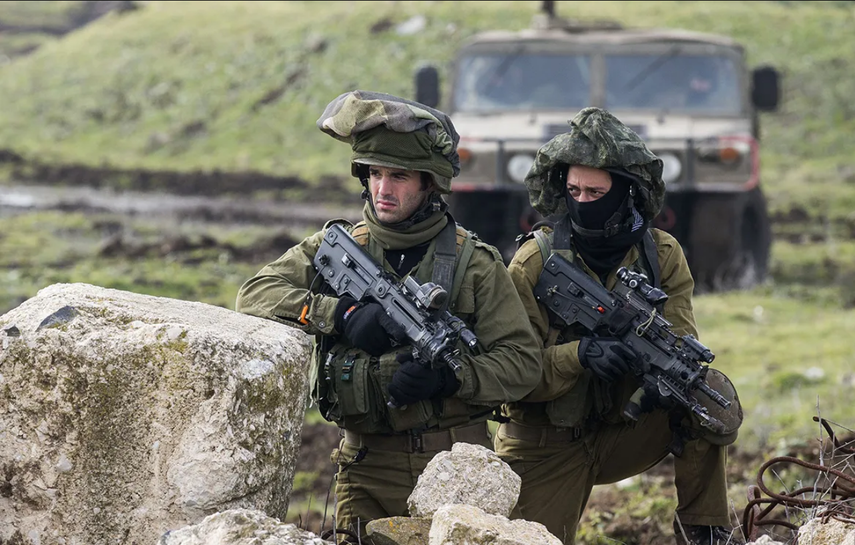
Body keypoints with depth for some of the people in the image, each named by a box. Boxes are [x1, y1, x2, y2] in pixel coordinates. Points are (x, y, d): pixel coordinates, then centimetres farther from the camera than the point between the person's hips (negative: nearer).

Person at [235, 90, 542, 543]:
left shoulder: (474, 263, -1)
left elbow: (523, 362, -4)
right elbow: (255, 294, -6)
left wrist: (447, 375, -20)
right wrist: (341, 313, -19)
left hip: (455, 466, -1)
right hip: (368, 468, 2)